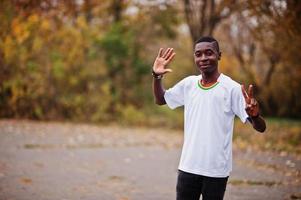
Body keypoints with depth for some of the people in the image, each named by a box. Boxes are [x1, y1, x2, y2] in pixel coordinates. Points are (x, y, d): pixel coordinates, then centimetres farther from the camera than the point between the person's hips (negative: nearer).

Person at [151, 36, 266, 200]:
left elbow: (260, 128, -11)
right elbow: (160, 99, 21)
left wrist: (254, 115, -34)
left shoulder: (231, 88, -8)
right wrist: (157, 76, 2)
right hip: (188, 167, 4)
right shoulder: (188, 84, 5)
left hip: (217, 170, -4)